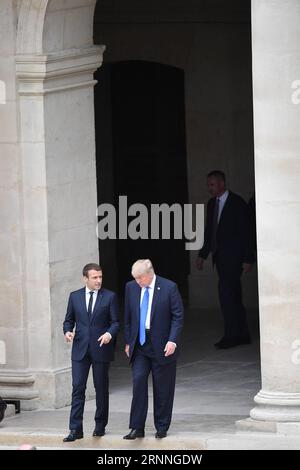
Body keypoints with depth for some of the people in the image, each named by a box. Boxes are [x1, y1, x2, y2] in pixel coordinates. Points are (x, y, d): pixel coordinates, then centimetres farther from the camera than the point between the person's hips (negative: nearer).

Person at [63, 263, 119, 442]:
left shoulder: (110, 297, 1)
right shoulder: (75, 297, 7)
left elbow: (115, 322, 0)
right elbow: (69, 320, 13)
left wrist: (109, 333, -20)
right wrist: (68, 331, -8)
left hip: (101, 348, -1)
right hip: (80, 349, 1)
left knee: (101, 388, 7)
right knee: (78, 388, -5)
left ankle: (100, 426, 19)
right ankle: (75, 429, -6)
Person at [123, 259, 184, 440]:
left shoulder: (169, 288, -8)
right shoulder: (131, 287, 4)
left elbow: (178, 316, -7)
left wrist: (172, 341, -15)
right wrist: (128, 341, 10)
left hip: (162, 345, -3)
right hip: (140, 344, 3)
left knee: (162, 388, 3)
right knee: (138, 381, -8)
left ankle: (162, 428, 14)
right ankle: (137, 428, -4)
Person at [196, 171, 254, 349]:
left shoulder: (237, 203, -9)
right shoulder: (212, 204, 13)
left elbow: (245, 232, -10)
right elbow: (209, 231, 19)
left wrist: (247, 259, -13)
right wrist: (203, 254, 13)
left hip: (233, 257, -8)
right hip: (220, 256, 8)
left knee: (226, 292, -16)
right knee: (233, 295, 9)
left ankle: (231, 335, -16)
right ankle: (242, 335, 13)